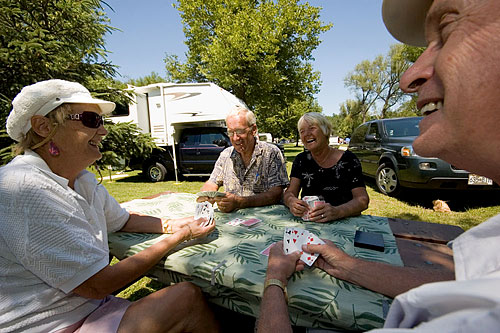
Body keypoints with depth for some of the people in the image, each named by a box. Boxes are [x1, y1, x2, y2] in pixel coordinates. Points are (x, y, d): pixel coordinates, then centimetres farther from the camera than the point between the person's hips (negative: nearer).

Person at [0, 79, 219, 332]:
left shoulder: (83, 180, 3)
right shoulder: (27, 191, -26)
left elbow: (123, 220, 15)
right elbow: (98, 284, -25)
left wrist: (172, 225, -2)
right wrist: (178, 238, -17)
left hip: (89, 305, 8)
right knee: (188, 298, -17)